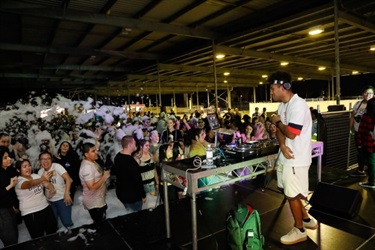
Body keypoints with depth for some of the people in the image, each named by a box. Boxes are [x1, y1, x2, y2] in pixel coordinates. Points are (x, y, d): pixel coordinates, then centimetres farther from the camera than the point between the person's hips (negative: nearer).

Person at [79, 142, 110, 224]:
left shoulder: (92, 162, 2)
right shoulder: (87, 167, -28)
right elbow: (92, 187, -31)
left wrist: (104, 174, 2)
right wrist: (104, 176, -25)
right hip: (94, 203, -10)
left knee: (102, 222, 26)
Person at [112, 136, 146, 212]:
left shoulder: (118, 156, -1)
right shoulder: (131, 161, -29)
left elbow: (114, 171, 14)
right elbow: (137, 180, -24)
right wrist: (143, 195, -13)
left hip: (121, 193, 9)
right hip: (132, 196, -9)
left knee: (130, 214, 25)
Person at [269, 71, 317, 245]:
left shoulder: (298, 105, -20)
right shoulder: (283, 105, 10)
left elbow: (291, 133, -26)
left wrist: (278, 122, -9)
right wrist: (283, 145, -11)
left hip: (296, 159, -9)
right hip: (286, 156, 9)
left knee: (292, 195, 4)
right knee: (289, 192, 21)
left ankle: (300, 231, 25)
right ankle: (307, 219, 41)